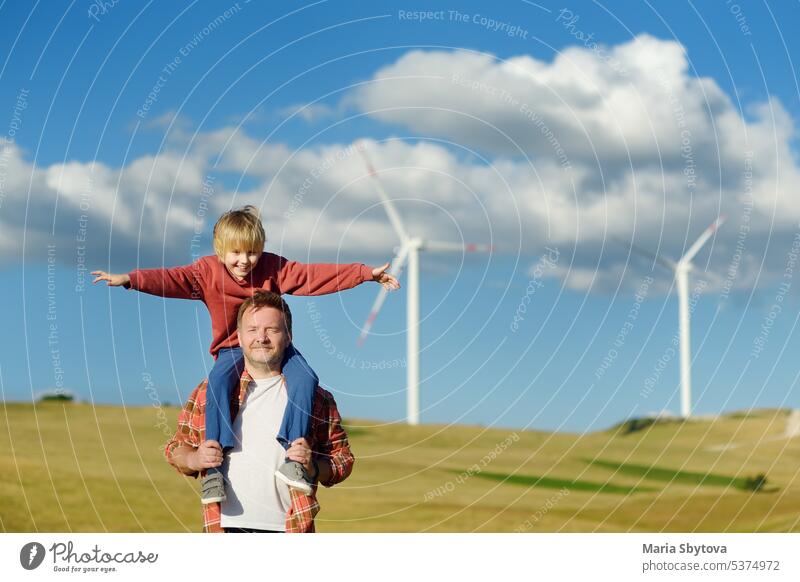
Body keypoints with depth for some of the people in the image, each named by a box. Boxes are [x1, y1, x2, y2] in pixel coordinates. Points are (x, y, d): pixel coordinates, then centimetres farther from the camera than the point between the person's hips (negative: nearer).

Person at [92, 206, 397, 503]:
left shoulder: (275, 267, -5)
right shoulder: (207, 272, -6)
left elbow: (316, 275, -8)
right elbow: (171, 278, -17)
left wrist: (366, 273, -14)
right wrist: (129, 279, -33)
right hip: (231, 348, -1)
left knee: (305, 378, -27)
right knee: (218, 381, -34)